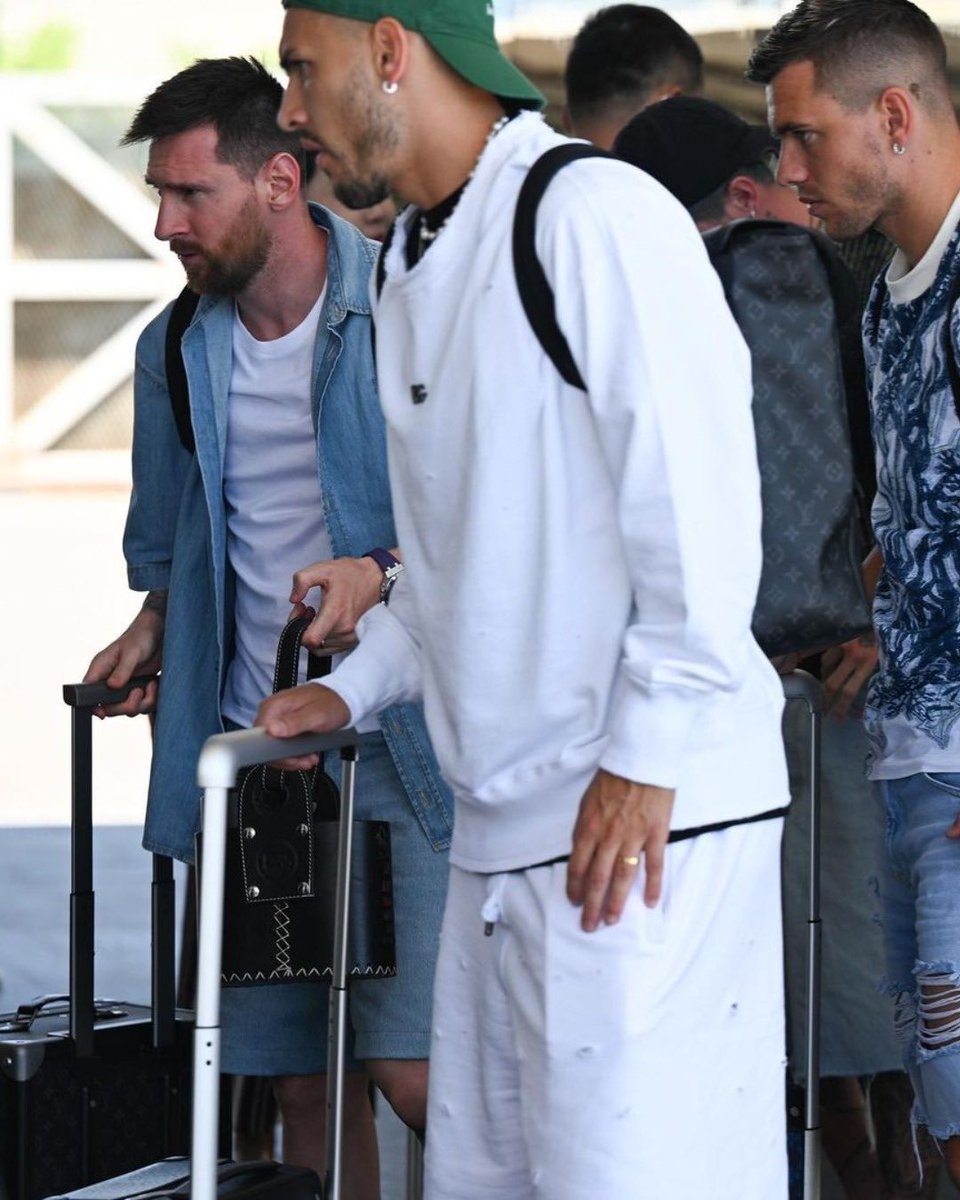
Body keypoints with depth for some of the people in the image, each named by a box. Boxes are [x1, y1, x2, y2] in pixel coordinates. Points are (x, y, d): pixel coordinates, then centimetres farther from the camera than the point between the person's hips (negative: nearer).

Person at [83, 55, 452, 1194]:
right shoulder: (177, 352, 11)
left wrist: (388, 573, -19)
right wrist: (155, 626, 9)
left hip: (394, 746, -5)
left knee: (411, 1070, -13)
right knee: (300, 1080, 6)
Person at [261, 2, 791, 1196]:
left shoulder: (596, 215, -13)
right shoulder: (412, 273, 18)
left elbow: (701, 501, -18)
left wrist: (647, 757, -18)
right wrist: (356, 686, 17)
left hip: (646, 820, -9)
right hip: (502, 829, 9)